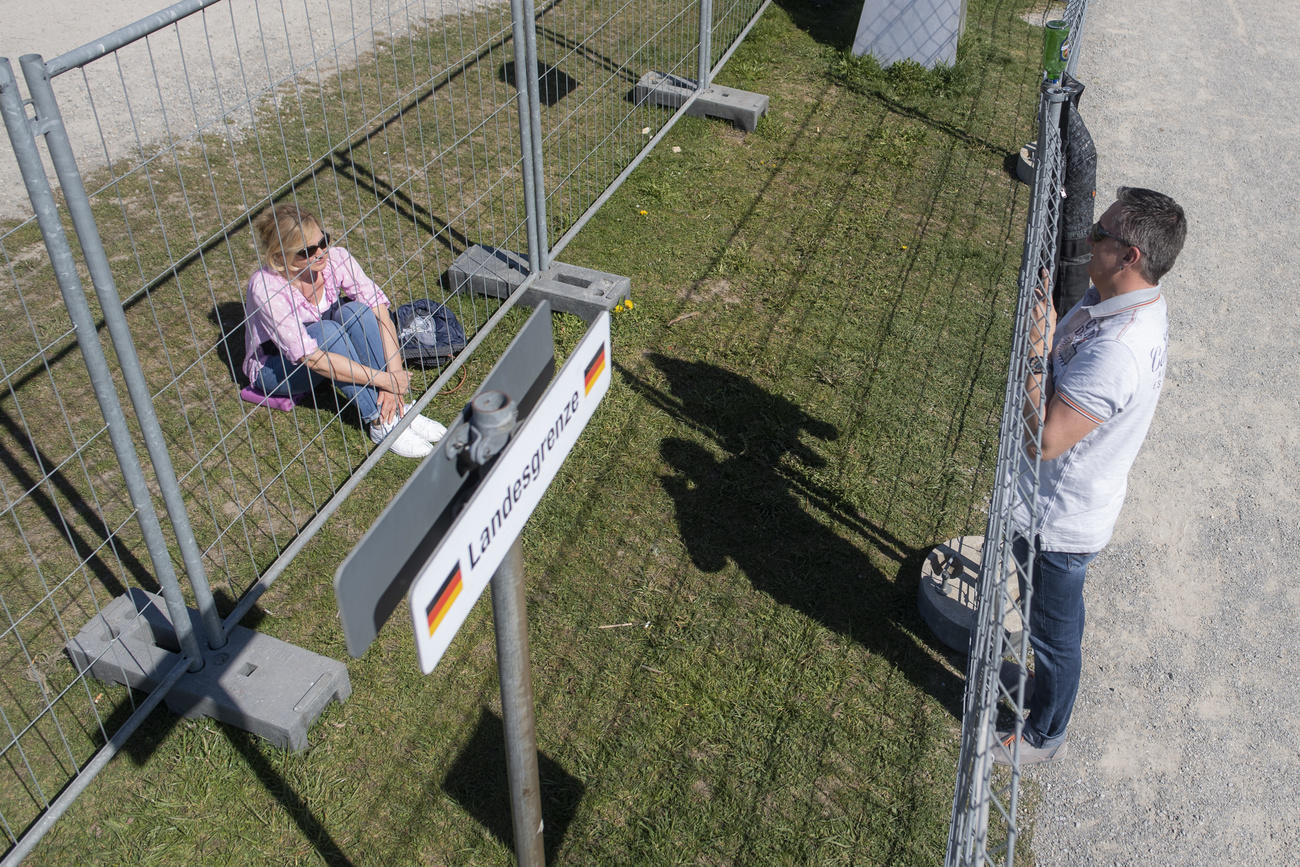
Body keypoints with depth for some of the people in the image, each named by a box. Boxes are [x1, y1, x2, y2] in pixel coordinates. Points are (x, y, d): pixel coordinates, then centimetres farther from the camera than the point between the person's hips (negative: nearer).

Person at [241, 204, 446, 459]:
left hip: (323, 341, 4)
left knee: (355, 310, -27)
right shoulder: (266, 288, -34)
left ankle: (396, 409, -25)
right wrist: (384, 379, -39)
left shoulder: (335, 258, -22)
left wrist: (393, 375, -35)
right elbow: (312, 358, -38)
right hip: (276, 367, -4)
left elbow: (380, 311, -24)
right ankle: (380, 423, -30)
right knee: (327, 330, -35)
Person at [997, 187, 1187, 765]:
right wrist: (1046, 311, -1)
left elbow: (1042, 439, -35)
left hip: (1061, 521, -9)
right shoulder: (1114, 301, -5)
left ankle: (1044, 735, 40)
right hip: (1060, 505, 9)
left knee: (1052, 629, 16)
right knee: (1049, 616, 32)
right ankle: (1044, 681, 59)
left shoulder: (1117, 351, -38)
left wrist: (1035, 351, -34)